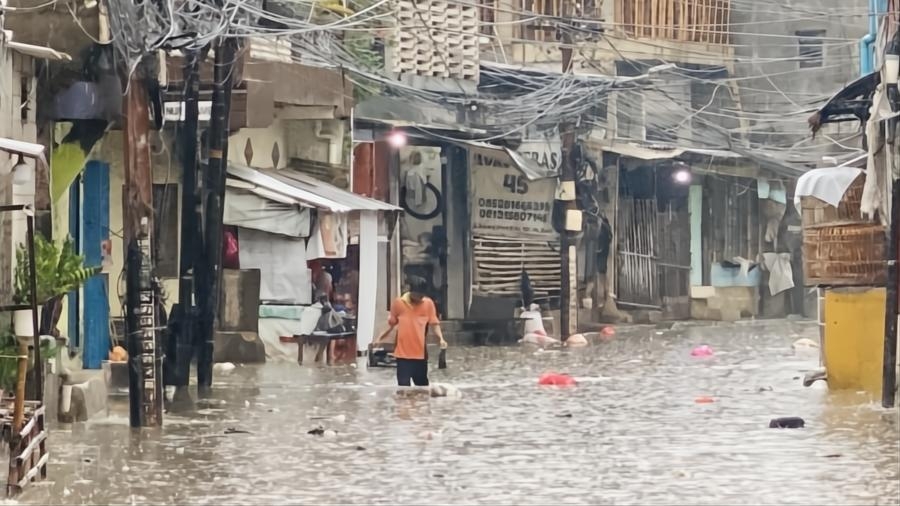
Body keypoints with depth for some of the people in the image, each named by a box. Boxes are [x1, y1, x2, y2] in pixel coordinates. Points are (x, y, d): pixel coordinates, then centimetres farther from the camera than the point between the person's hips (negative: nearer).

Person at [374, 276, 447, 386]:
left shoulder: (428, 303, -3)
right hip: (403, 353, -1)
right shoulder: (398, 303, -4)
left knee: (422, 384, 15)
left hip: (420, 353, 1)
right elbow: (392, 323, 8)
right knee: (403, 385, -5)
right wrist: (381, 338, 7)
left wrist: (441, 338, -18)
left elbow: (434, 323, -2)